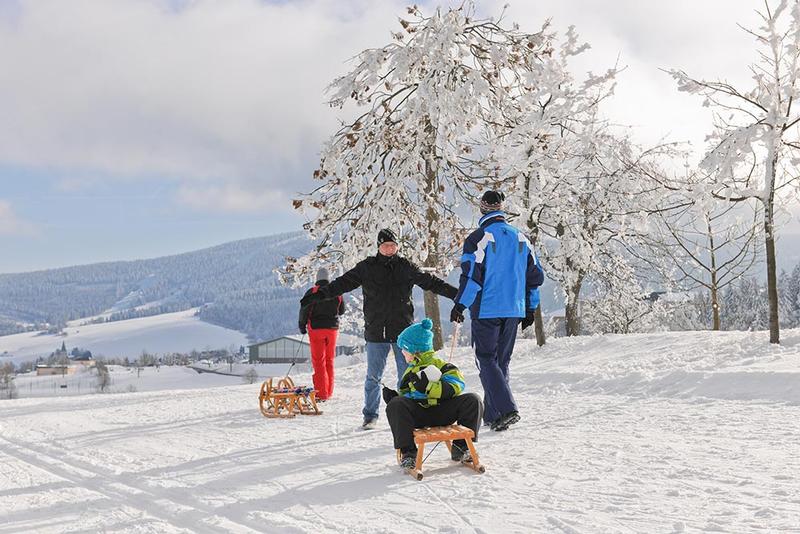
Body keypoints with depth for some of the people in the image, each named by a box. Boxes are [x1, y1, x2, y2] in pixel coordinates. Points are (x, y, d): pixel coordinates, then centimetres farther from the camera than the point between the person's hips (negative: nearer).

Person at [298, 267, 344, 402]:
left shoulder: (312, 292, -9)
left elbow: (304, 310, -7)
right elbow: (342, 310, 13)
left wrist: (302, 326, 6)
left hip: (316, 329, -4)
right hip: (333, 328, 4)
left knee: (318, 361, -2)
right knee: (329, 360, 13)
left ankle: (321, 393, -8)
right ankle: (328, 392, 16)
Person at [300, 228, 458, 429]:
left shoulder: (405, 267, 6)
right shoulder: (366, 268, 3)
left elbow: (430, 282, 7)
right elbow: (343, 283, 1)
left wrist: (456, 293, 3)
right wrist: (319, 295, -8)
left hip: (403, 330, 1)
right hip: (376, 331, -1)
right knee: (373, 376, 4)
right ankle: (370, 415, 14)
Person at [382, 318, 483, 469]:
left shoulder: (441, 366, 4)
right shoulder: (410, 372, 24)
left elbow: (455, 387, -12)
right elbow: (405, 395, 27)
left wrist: (428, 386, -21)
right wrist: (392, 397, 5)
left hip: (442, 414, -3)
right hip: (417, 415, 3)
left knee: (473, 401, -24)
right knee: (395, 405, -28)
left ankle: (461, 446, -9)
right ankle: (407, 452, -19)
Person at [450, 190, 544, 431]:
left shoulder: (479, 237, -9)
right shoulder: (521, 237, 10)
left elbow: (471, 275, -13)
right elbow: (535, 275, 13)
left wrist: (460, 305, -4)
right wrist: (530, 308, 20)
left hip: (486, 310, -6)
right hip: (514, 310, 6)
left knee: (486, 360, -1)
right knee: (502, 361, 13)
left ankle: (506, 409, -16)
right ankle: (491, 414, 17)